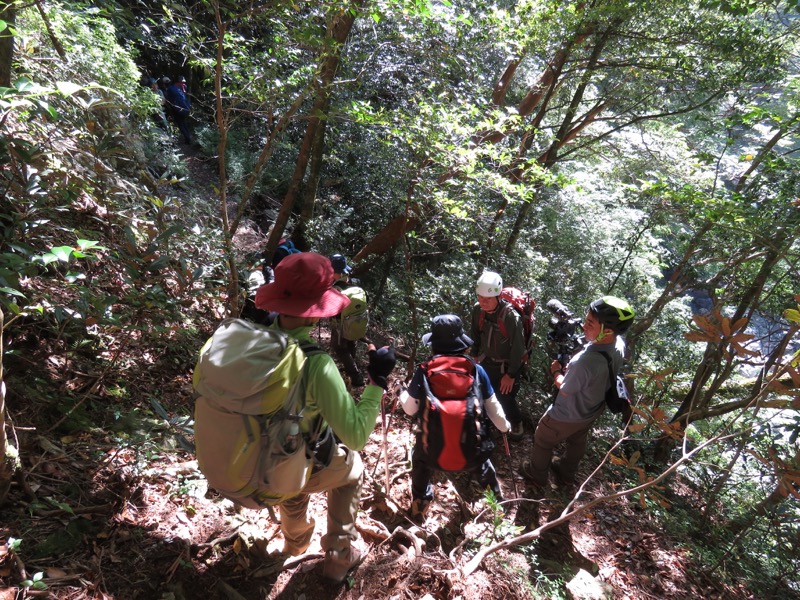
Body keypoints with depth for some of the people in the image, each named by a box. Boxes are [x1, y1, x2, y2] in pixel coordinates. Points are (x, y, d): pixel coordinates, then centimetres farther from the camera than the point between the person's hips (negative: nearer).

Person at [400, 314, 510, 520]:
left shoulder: (424, 371, -8)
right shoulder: (476, 370, -5)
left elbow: (410, 409, 3)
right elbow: (492, 406, 7)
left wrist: (402, 394, 25)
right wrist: (504, 426, 28)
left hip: (434, 454, -1)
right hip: (471, 453, 1)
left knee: (419, 458, 34)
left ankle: (419, 505, 44)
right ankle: (495, 493, 57)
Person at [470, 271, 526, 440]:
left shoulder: (511, 316, -32)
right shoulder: (477, 309, -16)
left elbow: (518, 347, -22)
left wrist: (511, 374, -15)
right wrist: (475, 355, 12)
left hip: (506, 366, -5)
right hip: (486, 361, 5)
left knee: (505, 398, 8)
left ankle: (516, 423, 38)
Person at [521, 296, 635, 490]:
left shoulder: (586, 362, -45)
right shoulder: (619, 344, -21)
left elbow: (565, 389, -24)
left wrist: (556, 371, -7)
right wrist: (570, 369, -4)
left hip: (567, 416, -7)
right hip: (592, 411, 7)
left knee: (543, 442, 23)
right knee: (577, 442, 33)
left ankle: (537, 475, 48)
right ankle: (566, 474, 59)